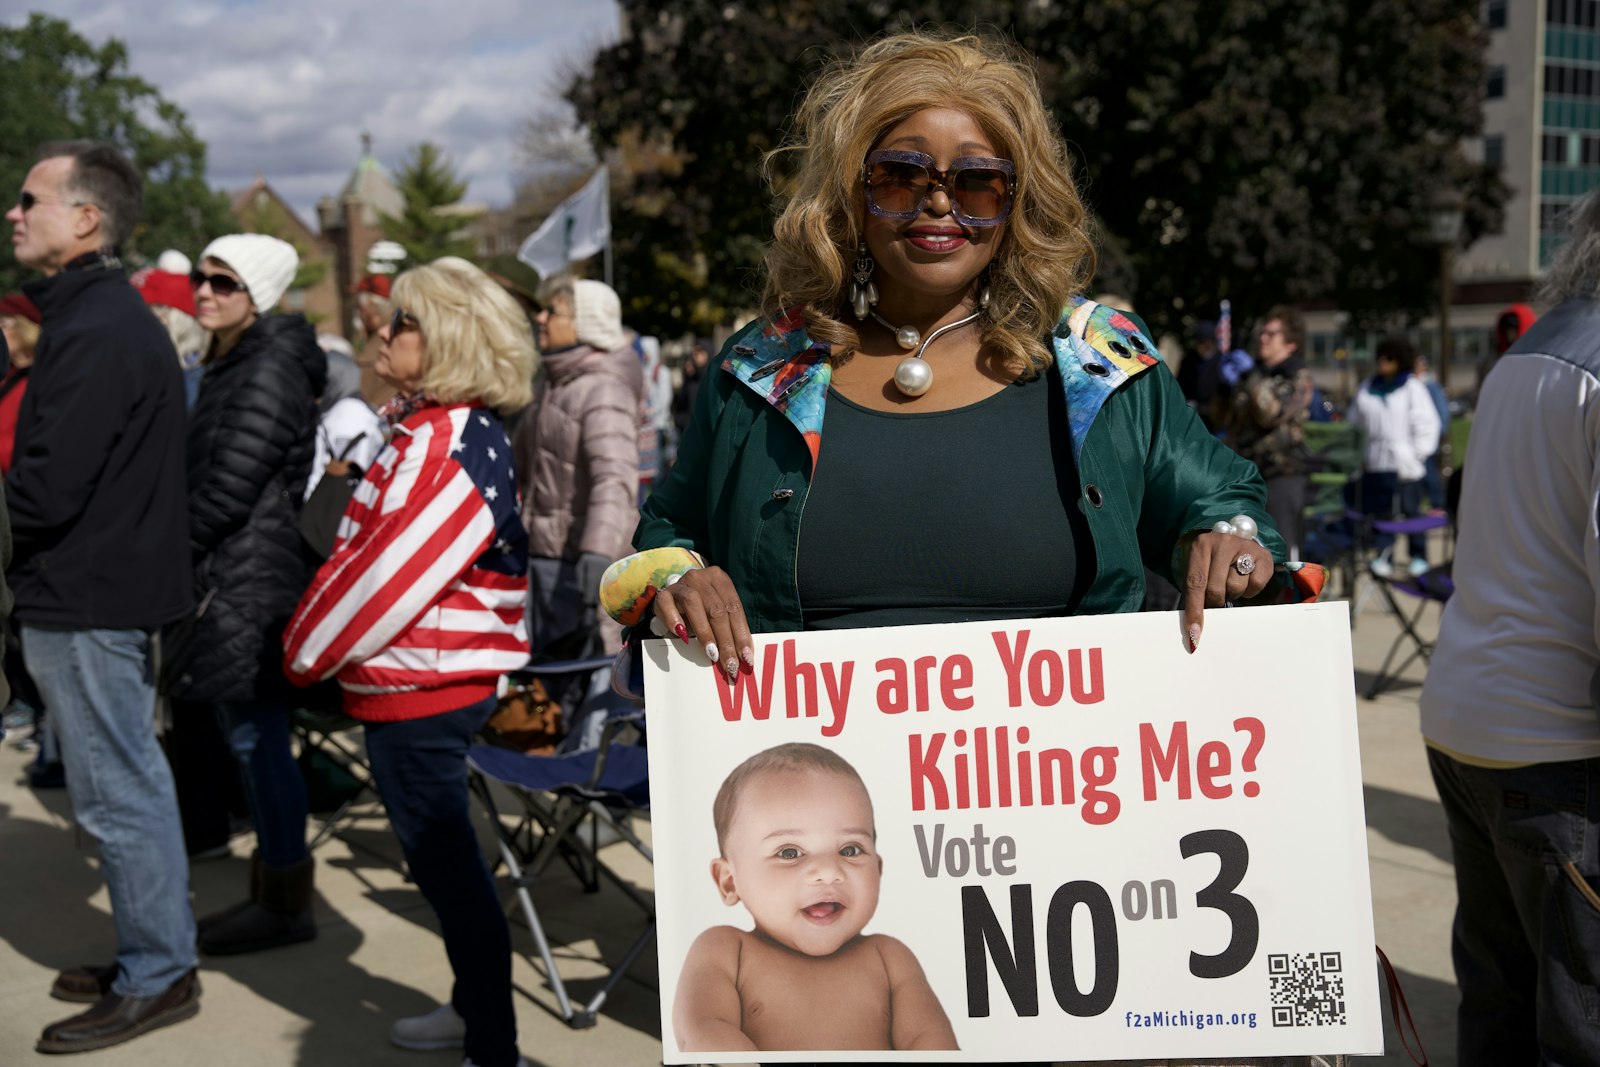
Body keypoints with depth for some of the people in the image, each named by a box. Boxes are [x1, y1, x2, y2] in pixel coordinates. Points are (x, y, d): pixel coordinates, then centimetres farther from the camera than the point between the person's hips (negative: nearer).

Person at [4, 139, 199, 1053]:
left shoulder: (97, 332, -20)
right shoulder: (105, 313, 13)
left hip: (88, 600, -10)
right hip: (105, 584, 10)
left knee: (118, 792, 0)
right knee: (131, 784, 17)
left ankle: (158, 979, 11)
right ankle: (152, 956, 29)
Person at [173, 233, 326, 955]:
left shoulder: (271, 369, -15)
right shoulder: (230, 365, 17)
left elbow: (231, 484, -19)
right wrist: (185, 553, 12)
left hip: (252, 580, -10)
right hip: (229, 576, 10)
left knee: (256, 737, -4)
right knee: (250, 737, 15)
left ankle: (286, 904, 7)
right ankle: (270, 887, 25)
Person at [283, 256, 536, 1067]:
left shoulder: (444, 449, -22)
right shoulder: (433, 428, 11)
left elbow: (388, 577, -22)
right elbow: (370, 548, 16)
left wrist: (307, 649, -7)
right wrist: (316, 638, 11)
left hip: (419, 691, -10)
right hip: (435, 677, 10)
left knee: (444, 862, -1)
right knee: (443, 856, 21)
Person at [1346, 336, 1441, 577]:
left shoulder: (1413, 387, -1)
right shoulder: (1367, 389, 12)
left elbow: (1427, 424, -3)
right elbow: (1355, 421, 18)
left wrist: (1417, 455, -8)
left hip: (1404, 463, -4)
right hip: (1376, 463, 4)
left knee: (1410, 510, 3)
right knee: (1380, 511, 3)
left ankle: (1418, 556, 15)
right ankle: (1383, 557, 8)